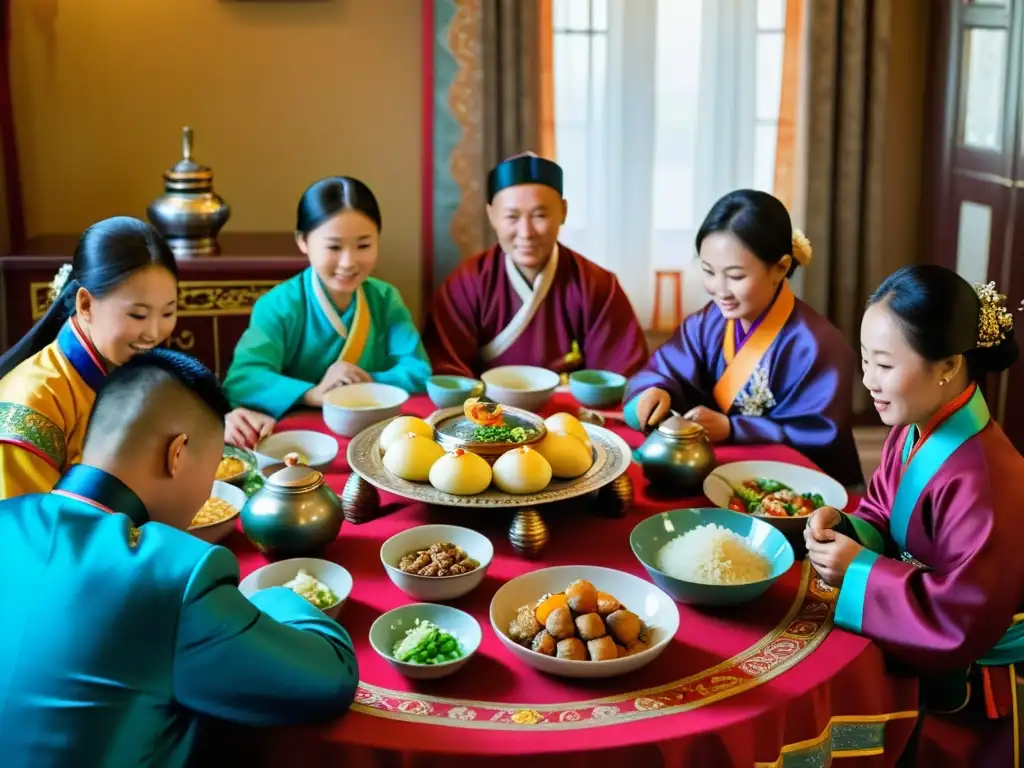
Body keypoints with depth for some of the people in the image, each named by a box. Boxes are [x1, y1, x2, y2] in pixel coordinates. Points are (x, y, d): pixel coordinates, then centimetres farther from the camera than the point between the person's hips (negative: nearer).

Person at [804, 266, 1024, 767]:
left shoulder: (981, 483, -31)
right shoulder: (911, 433, -3)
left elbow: (963, 621, -29)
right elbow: (885, 523, 9)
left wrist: (860, 573, -25)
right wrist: (844, 529, -13)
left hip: (970, 678, -8)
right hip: (929, 644, 8)